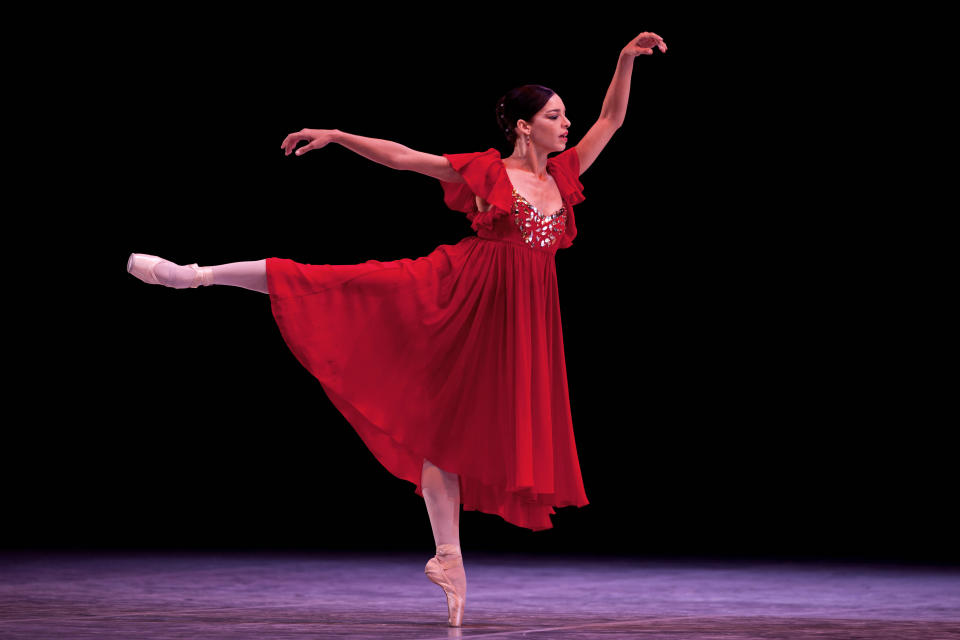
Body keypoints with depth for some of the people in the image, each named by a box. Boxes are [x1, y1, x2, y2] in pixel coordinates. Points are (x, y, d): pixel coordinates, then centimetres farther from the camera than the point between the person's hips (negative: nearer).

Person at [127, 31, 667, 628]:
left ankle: (448, 557, 10)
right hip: (455, 292, -4)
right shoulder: (485, 171, -1)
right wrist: (336, 136, -1)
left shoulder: (564, 174, 10)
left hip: (513, 321, 4)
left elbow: (612, 120, 11)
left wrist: (627, 60, 1)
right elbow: (400, 156, 2)